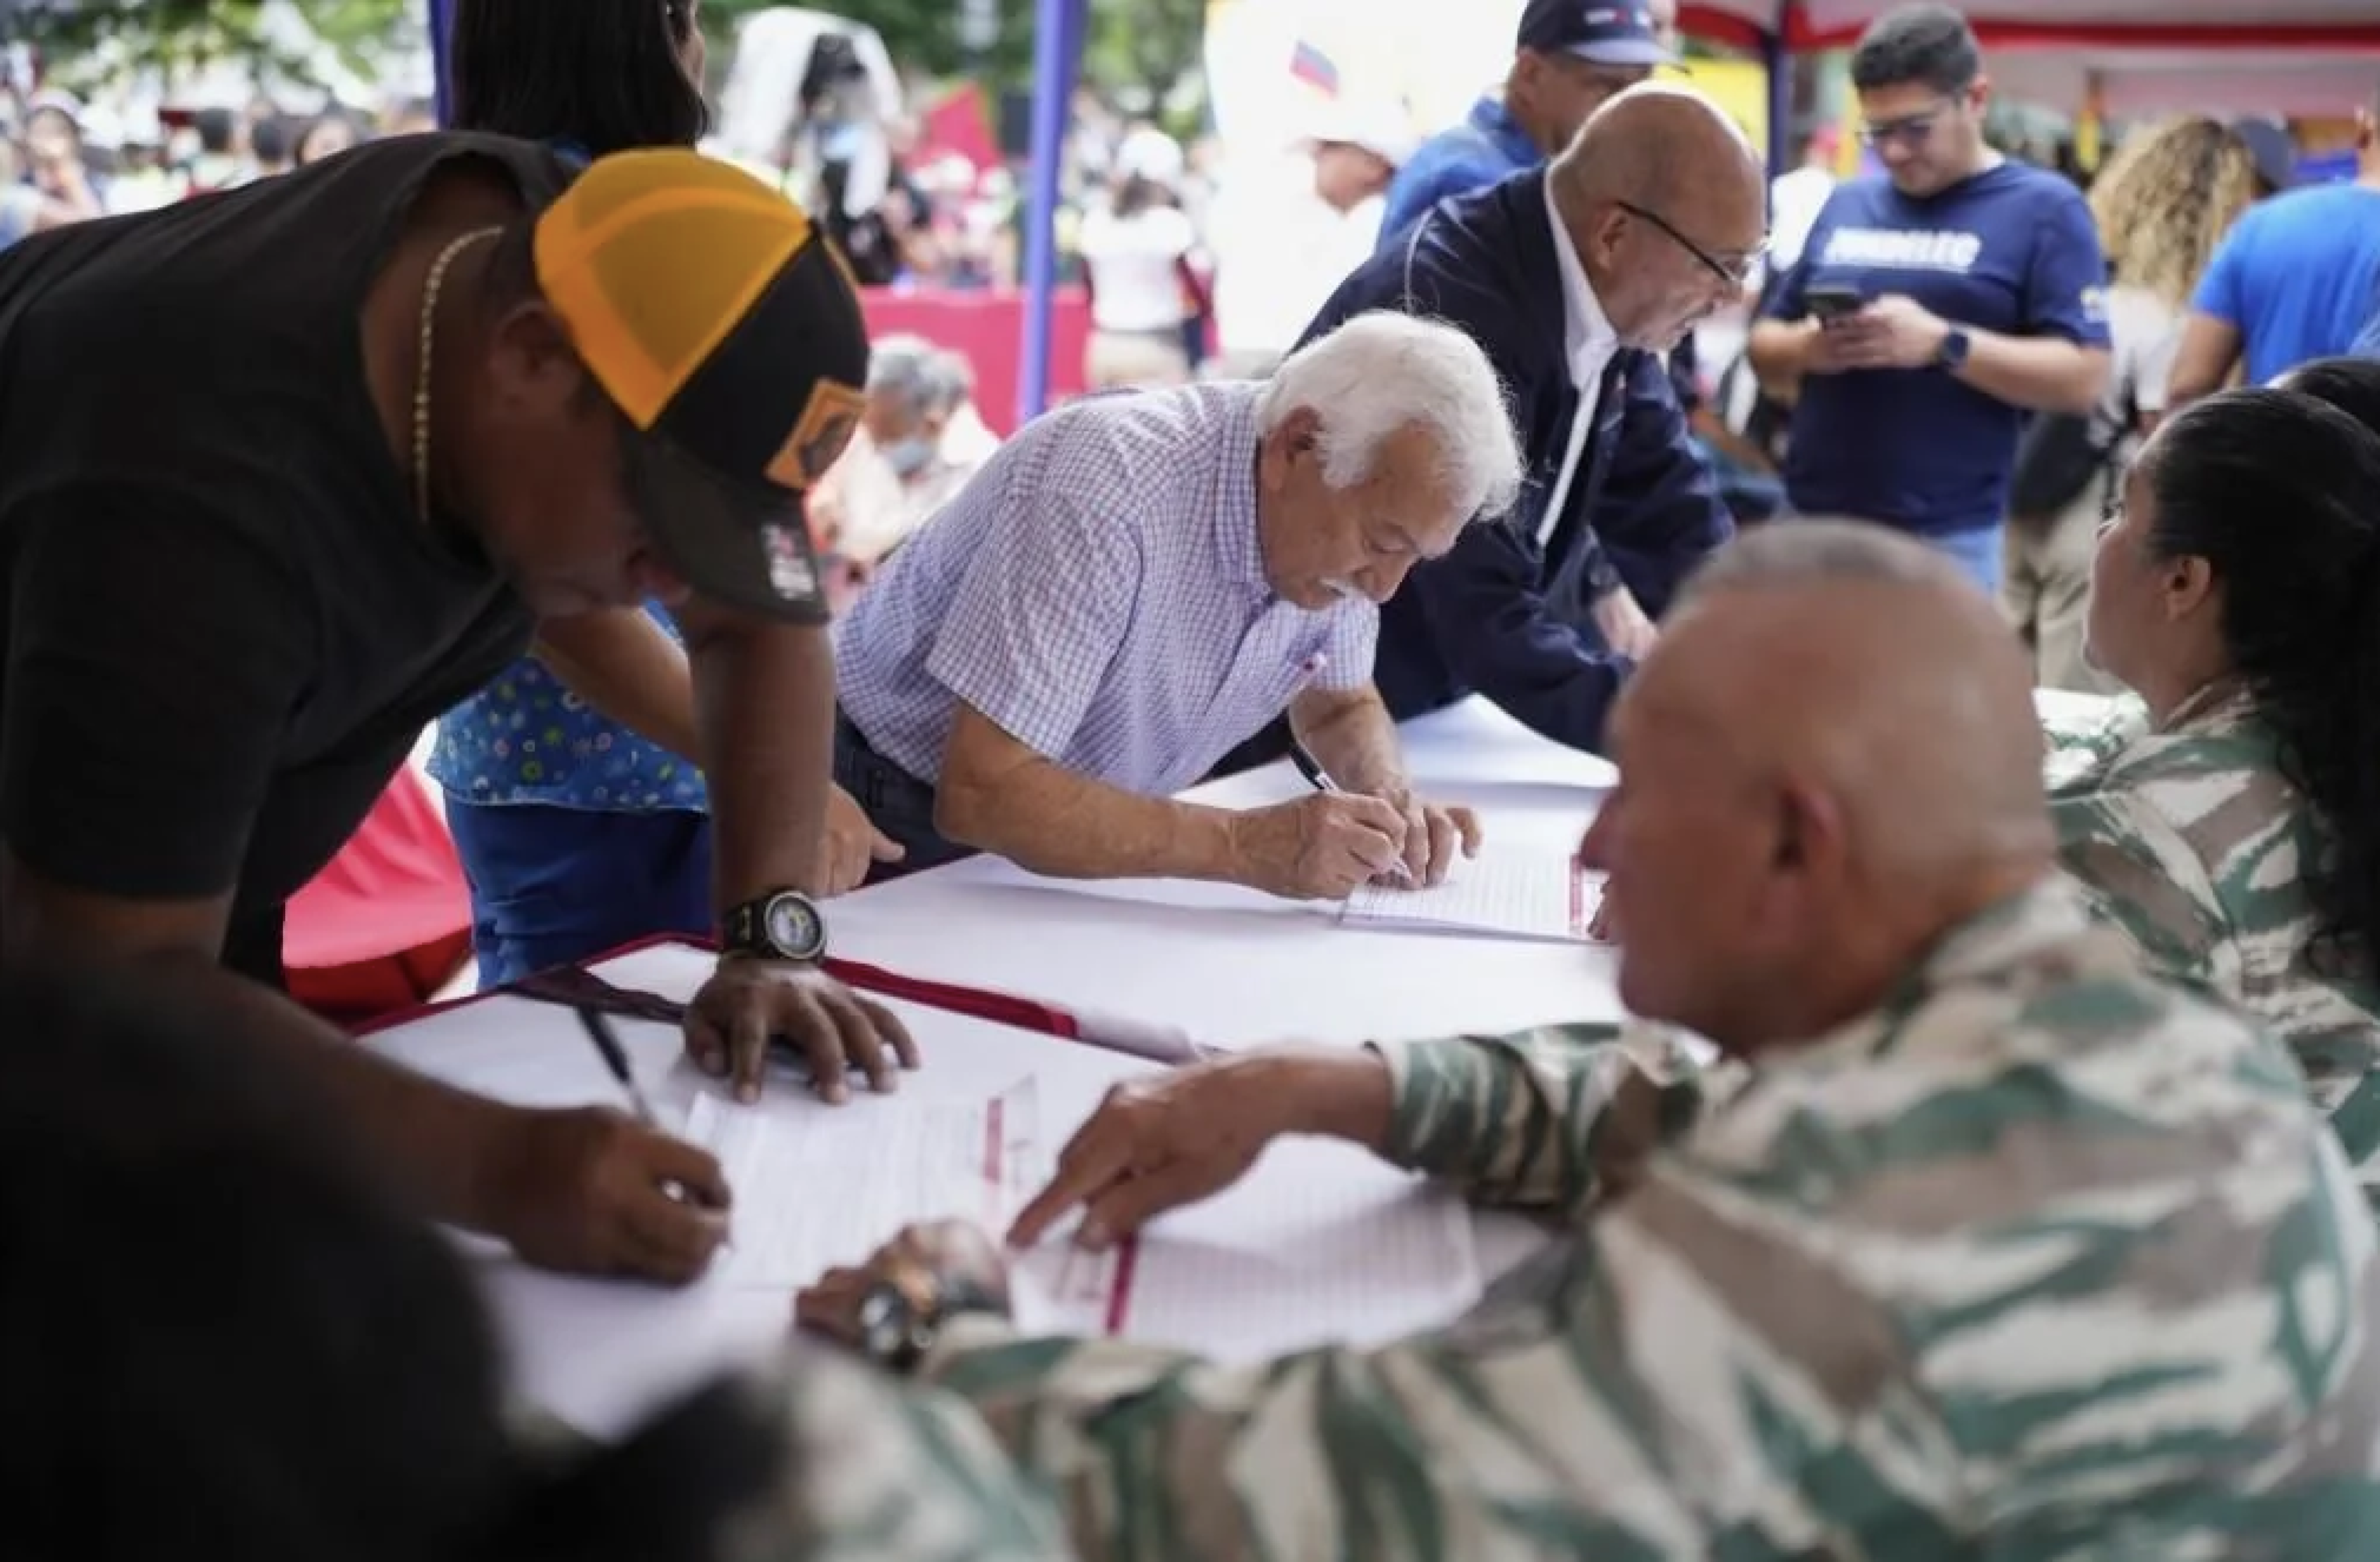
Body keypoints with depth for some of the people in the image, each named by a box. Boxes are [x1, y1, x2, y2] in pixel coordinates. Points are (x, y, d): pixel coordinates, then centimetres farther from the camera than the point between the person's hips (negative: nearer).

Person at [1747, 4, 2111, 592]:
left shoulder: (2043, 208, -1)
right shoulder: (1845, 203, 13)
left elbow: (2083, 378, -9)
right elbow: (1764, 348, 17)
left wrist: (1943, 343, -21)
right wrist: (1804, 349, -7)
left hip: (1946, 539, -5)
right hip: (1809, 520, 5)